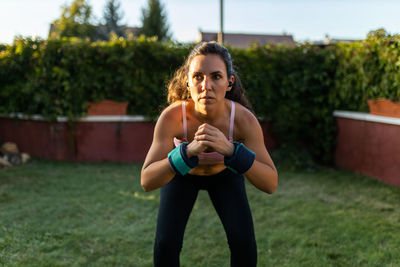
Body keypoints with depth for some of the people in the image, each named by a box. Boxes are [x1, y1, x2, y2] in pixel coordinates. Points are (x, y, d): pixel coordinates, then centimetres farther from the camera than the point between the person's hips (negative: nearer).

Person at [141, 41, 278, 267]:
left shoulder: (244, 119, -35)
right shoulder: (171, 116, -36)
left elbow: (271, 184, -36)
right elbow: (147, 182, -39)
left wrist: (230, 150, -52)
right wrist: (189, 151, -55)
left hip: (225, 173, 1)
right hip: (182, 174, 0)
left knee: (244, 244, -12)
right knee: (165, 244, -13)